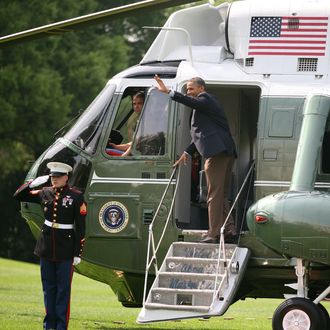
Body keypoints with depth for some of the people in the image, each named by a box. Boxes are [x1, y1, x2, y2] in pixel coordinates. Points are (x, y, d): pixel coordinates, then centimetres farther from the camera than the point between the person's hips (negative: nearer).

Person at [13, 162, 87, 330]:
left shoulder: (76, 197, -7)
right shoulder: (45, 193, 4)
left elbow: (80, 227, -6)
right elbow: (19, 196, 11)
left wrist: (78, 253, -8)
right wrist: (33, 183, -4)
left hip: (65, 250, -4)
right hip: (46, 247, 4)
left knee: (63, 289, 0)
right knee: (48, 288, 10)